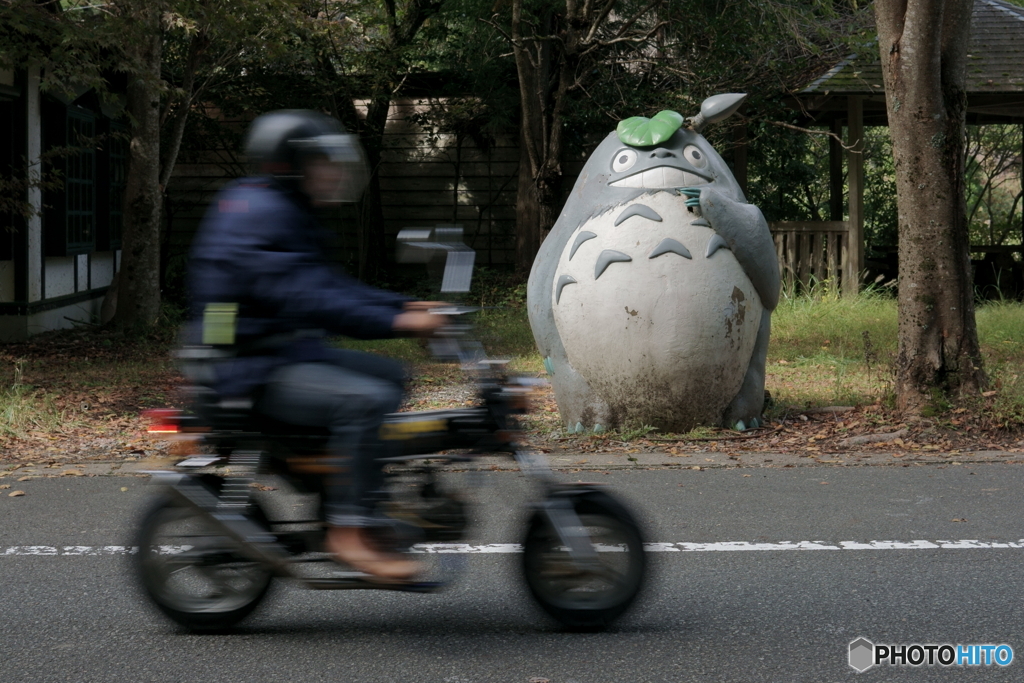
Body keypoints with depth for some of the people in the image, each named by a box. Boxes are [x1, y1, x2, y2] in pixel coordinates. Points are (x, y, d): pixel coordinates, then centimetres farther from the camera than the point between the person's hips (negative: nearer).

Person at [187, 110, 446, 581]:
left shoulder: (287, 212, 17)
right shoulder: (257, 213, -18)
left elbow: (326, 284, 20)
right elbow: (305, 300, -28)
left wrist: (404, 305, 8)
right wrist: (395, 322, -30)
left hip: (289, 354, 11)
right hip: (254, 372, -11)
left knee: (389, 376, 14)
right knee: (363, 399, -28)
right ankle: (347, 533, -25)